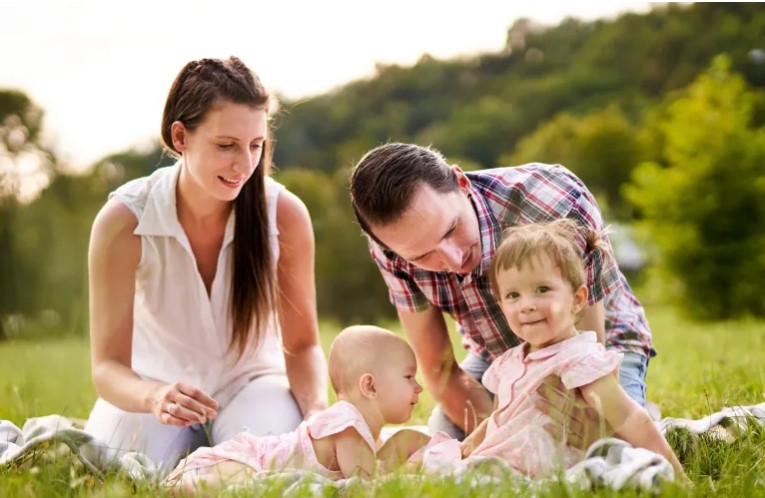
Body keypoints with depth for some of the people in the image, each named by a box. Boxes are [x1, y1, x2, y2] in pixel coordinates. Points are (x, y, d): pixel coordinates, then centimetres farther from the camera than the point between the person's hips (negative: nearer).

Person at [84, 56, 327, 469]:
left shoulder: (285, 214, -19)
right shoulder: (123, 222, -22)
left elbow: (302, 345, -9)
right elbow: (108, 365, -22)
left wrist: (317, 410, -31)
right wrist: (155, 396, -46)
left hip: (250, 380, 1)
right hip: (156, 382, 0)